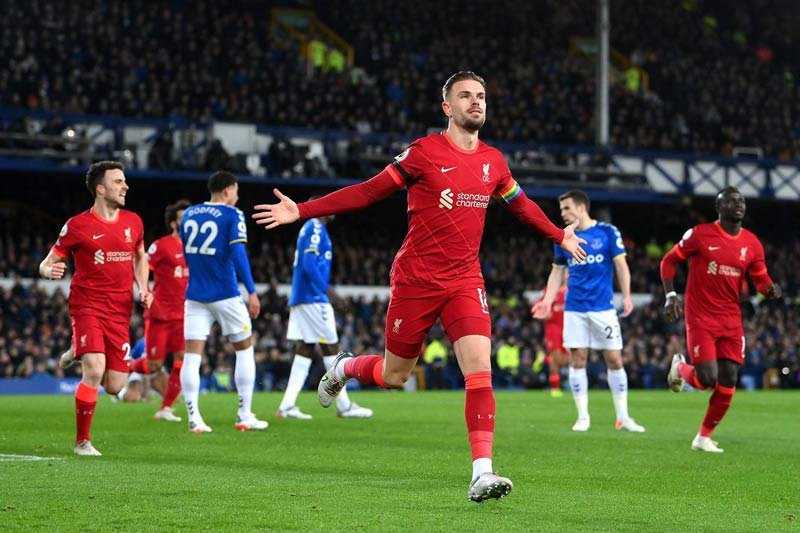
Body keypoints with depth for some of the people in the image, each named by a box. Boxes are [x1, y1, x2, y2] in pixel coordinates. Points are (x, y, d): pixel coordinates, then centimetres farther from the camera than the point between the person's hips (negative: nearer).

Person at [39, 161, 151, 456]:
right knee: (95, 371, -22)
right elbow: (48, 263, 0)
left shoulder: (133, 222, 9)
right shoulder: (78, 225, -5)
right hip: (87, 306, -4)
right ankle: (82, 441, -6)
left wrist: (143, 287, 9)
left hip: (120, 311, 4)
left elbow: (140, 257, 26)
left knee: (114, 386, 0)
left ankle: (79, 355, 32)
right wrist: (49, 270, -24)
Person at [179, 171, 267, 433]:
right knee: (245, 349, 11)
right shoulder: (232, 215, -6)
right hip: (225, 295, -4)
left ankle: (193, 418, -9)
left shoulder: (189, 214, 10)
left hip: (195, 295, 4)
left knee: (191, 355, 1)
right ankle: (244, 416, 10)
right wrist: (251, 292, -16)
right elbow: (238, 254, -16)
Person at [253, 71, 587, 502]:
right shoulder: (425, 152, -8)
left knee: (480, 368, -16)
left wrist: (560, 236, 35)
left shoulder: (493, 161, 7)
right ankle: (343, 368, 44)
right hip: (415, 280, -3)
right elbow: (368, 192, -6)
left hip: (465, 281, 3)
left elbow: (521, 205, 26)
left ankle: (482, 473, -19)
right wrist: (301, 211, -12)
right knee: (394, 375, 9)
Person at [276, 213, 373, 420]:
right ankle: (344, 406, 0)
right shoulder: (316, 229, -10)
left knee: (304, 350, 6)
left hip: (300, 300, 9)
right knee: (330, 348, -4)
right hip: (314, 299, -9)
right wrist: (325, 291, -17)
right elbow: (310, 265, -20)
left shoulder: (309, 228, 19)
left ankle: (287, 406, -1)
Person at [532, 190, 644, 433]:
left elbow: (621, 265, -1)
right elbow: (557, 272, 15)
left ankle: (623, 417, 6)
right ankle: (583, 416, 7)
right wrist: (547, 301, 4)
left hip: (603, 308, -3)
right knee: (577, 360, 0)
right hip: (574, 309, 3)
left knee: (614, 360, -2)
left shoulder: (607, 232, -1)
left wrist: (626, 295, -12)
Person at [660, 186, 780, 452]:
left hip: (731, 321, 4)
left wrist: (770, 289, -14)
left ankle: (704, 437, 17)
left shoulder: (752, 243, 4)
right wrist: (670, 295, -9)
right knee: (707, 379, -15)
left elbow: (761, 279, 10)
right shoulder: (699, 234, -7)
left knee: (727, 386, -2)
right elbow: (669, 261, 2)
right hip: (701, 318, -4)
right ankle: (680, 368, 21)